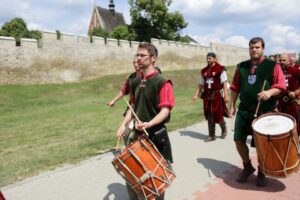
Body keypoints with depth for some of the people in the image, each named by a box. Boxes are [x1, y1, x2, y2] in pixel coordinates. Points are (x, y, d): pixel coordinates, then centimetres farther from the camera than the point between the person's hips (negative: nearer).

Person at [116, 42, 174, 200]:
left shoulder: (162, 82, -13)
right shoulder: (136, 82, 8)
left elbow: (165, 110, -20)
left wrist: (149, 124, -35)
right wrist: (124, 124, 2)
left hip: (156, 135, -6)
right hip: (137, 134, 6)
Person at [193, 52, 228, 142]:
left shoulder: (220, 69, -6)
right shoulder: (204, 71, 10)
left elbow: (224, 83, -10)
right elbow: (201, 84, 12)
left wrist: (225, 95, -16)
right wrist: (196, 95, 6)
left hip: (217, 95, -5)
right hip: (207, 96, 5)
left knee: (218, 115, 3)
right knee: (209, 117, 7)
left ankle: (224, 130, 32)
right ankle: (212, 135, 17)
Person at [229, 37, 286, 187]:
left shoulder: (273, 66, -1)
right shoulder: (241, 67, 10)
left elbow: (281, 86, -7)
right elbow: (235, 88, 13)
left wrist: (270, 92, -27)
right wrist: (232, 106, 8)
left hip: (265, 112, -3)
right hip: (244, 110, 4)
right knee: (238, 140, 4)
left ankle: (261, 172, 27)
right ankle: (247, 167, 28)